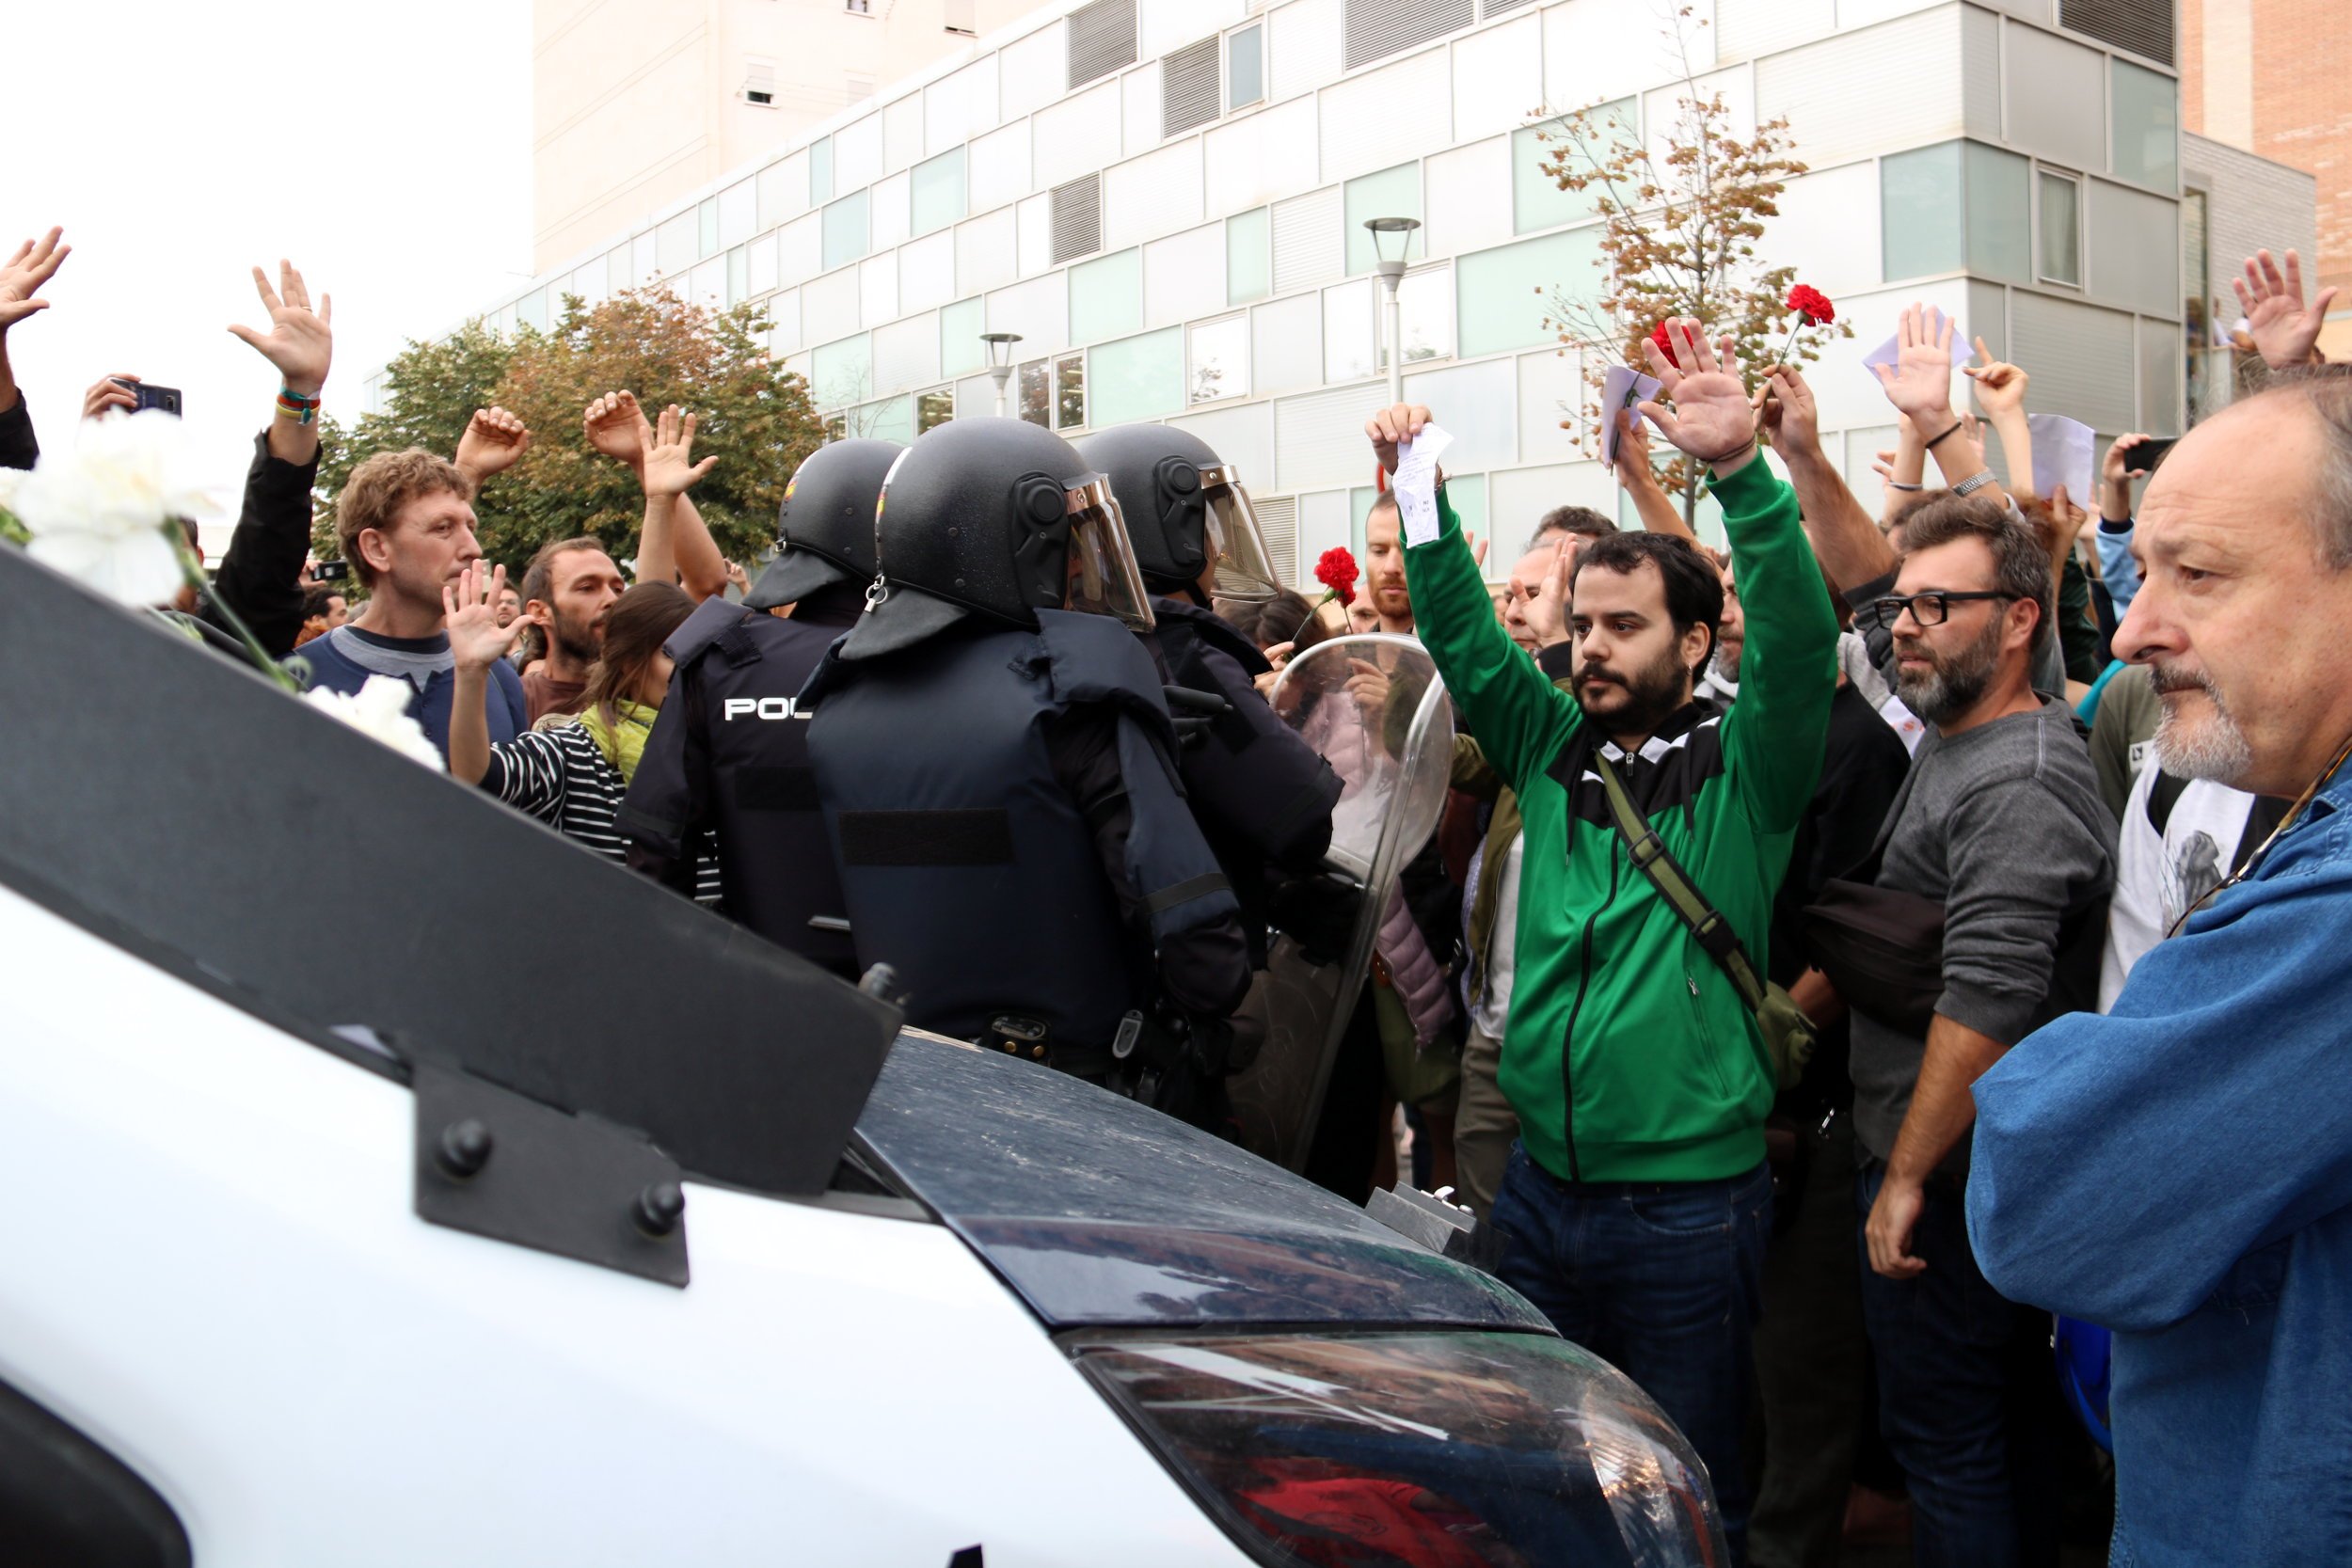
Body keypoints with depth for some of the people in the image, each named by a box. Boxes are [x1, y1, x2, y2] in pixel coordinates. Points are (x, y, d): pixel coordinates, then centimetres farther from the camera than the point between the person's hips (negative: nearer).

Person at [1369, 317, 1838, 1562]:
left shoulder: (1741, 774, -6)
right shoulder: (1552, 749, 6)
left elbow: (1799, 642, -21)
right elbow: (1462, 633, 4)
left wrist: (1740, 472, -33)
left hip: (1689, 1199, -4)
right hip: (1541, 1184, 5)